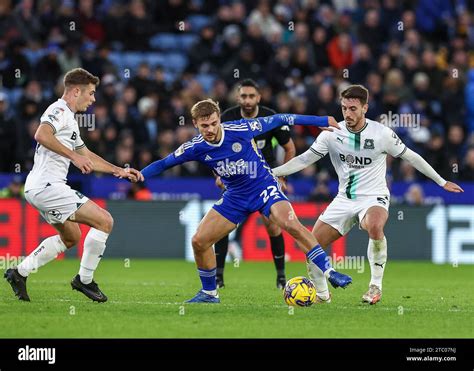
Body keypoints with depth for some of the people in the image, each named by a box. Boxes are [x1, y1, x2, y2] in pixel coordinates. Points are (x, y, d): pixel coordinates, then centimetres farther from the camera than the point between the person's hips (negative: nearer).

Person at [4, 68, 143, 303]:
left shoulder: (69, 119, 23)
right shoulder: (59, 111, -9)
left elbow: (87, 156, 32)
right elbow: (41, 135, -29)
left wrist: (119, 171, 28)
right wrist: (74, 156, -27)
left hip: (40, 188, 11)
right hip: (47, 185, -11)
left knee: (71, 237, 24)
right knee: (104, 221, -11)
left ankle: (19, 273, 21)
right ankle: (84, 280, -3)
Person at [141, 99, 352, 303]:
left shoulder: (240, 129, -21)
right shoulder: (195, 148, -12)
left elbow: (277, 120, -10)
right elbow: (164, 163, 1)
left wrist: (322, 121, -5)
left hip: (263, 187, -4)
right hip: (235, 198, 4)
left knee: (291, 225, -29)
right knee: (199, 241, -5)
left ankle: (328, 272, -22)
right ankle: (209, 293, 16)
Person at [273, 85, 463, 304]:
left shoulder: (382, 134, -11)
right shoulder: (332, 134, -5)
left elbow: (410, 157, 1)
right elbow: (305, 159, -2)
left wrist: (441, 182, 7)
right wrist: (271, 172, -13)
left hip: (374, 197, -4)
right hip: (344, 200, 4)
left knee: (374, 226, -39)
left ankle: (376, 286, -24)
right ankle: (322, 294, 18)